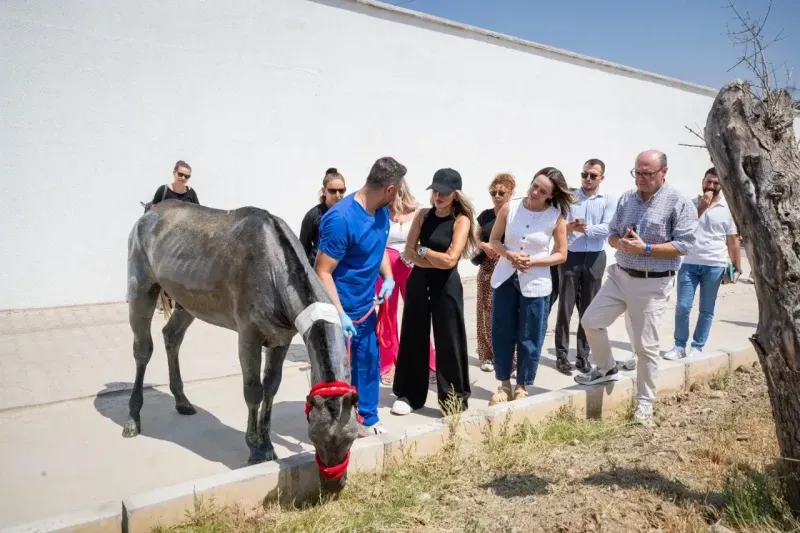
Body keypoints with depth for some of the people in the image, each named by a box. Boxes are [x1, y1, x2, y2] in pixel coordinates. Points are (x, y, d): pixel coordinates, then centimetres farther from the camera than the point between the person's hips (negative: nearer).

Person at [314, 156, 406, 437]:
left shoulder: (381, 212, -1)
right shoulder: (340, 218, -26)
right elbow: (322, 272, -25)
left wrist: (388, 277, 1)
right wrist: (339, 314, -29)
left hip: (366, 306, 8)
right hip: (340, 310, -8)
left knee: (369, 363, 18)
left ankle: (367, 420, 35)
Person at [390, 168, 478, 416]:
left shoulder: (461, 220, -7)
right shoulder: (423, 215, 5)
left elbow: (450, 259, -16)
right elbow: (409, 251, -2)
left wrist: (423, 250, -4)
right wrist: (435, 261, -14)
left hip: (446, 286, -4)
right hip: (419, 282, 4)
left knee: (449, 342, 2)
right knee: (413, 338, 9)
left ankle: (454, 398, 16)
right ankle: (409, 394, 23)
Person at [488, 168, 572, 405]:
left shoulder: (557, 217, -9)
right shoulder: (509, 208, -6)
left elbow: (561, 254, -3)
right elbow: (494, 240, 3)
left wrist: (533, 261, -18)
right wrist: (509, 255, -16)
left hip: (535, 284, -2)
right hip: (505, 278, 2)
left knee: (529, 339, 7)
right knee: (501, 334, 8)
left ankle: (522, 387, 26)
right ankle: (504, 384, 27)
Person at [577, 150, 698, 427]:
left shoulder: (679, 203, -10)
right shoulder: (626, 198, 6)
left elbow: (683, 245, -15)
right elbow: (611, 233, 12)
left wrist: (645, 249, -23)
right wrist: (620, 243, -11)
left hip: (652, 284, -6)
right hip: (619, 276, 6)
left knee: (646, 346, 2)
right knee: (591, 321, 7)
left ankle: (645, 403, 17)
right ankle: (607, 368, 32)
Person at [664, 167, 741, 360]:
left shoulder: (728, 209, 3)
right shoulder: (690, 204, 6)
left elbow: (733, 241, 5)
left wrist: (737, 268, 2)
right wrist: (700, 207, -10)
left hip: (714, 266, 0)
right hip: (688, 263, 0)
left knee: (706, 310, 6)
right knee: (682, 307, -2)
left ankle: (697, 347, 15)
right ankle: (679, 346, 8)